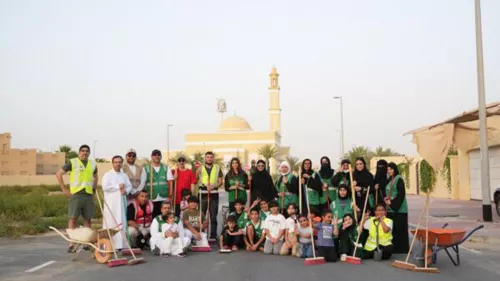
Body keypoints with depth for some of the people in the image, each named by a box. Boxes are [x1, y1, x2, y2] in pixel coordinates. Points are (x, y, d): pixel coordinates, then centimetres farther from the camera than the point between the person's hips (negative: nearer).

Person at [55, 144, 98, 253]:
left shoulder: (92, 164, 14)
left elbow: (95, 176, 32)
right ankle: (71, 244, -1)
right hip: (75, 194, -4)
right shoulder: (72, 162, 0)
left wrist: (94, 187, 17)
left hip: (88, 195, 4)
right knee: (73, 218, -4)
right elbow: (58, 174, 0)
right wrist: (64, 189, -4)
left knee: (87, 219, 6)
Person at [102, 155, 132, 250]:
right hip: (111, 203, -5)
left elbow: (129, 186, 12)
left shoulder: (124, 175, 16)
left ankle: (119, 245, 6)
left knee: (121, 224, 3)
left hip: (121, 202, 5)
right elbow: (105, 187, -14)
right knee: (110, 224, -8)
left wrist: (126, 190, -10)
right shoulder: (108, 175, -2)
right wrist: (118, 187, -11)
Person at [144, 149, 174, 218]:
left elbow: (170, 183, 7)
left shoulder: (166, 168, 10)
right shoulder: (146, 169, 5)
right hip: (152, 199, -1)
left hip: (164, 198, 1)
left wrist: (170, 196, 0)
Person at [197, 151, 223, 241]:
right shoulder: (200, 168, 8)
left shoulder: (217, 168, 7)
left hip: (214, 194, 0)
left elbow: (220, 182, 5)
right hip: (203, 194, 0)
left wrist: (213, 186, -14)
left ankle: (213, 235, 7)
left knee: (213, 216, 3)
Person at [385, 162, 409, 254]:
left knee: (399, 229, -5)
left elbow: (401, 194, -15)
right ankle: (393, 248, 13)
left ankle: (402, 249, 0)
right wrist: (386, 198, 3)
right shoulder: (390, 180, 16)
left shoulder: (399, 179, -9)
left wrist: (392, 202, -15)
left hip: (399, 208, -8)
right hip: (391, 208, 8)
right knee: (392, 228, 7)